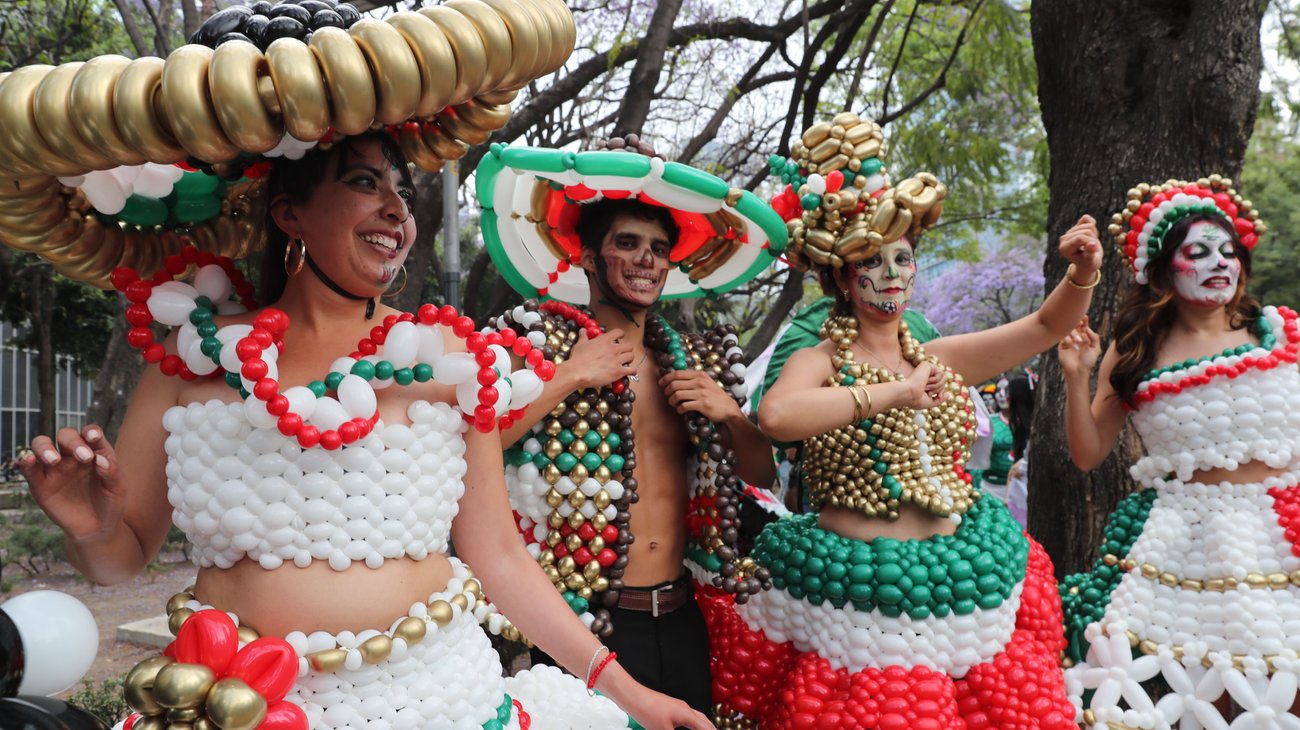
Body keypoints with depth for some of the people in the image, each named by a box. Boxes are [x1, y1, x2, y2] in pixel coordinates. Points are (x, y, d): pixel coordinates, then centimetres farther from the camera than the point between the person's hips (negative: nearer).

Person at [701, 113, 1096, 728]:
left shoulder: (937, 359, 10)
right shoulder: (821, 362, -7)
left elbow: (1045, 326, 12)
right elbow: (776, 416, -30)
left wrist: (1082, 275, -7)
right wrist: (893, 394, -26)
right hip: (861, 598, -5)